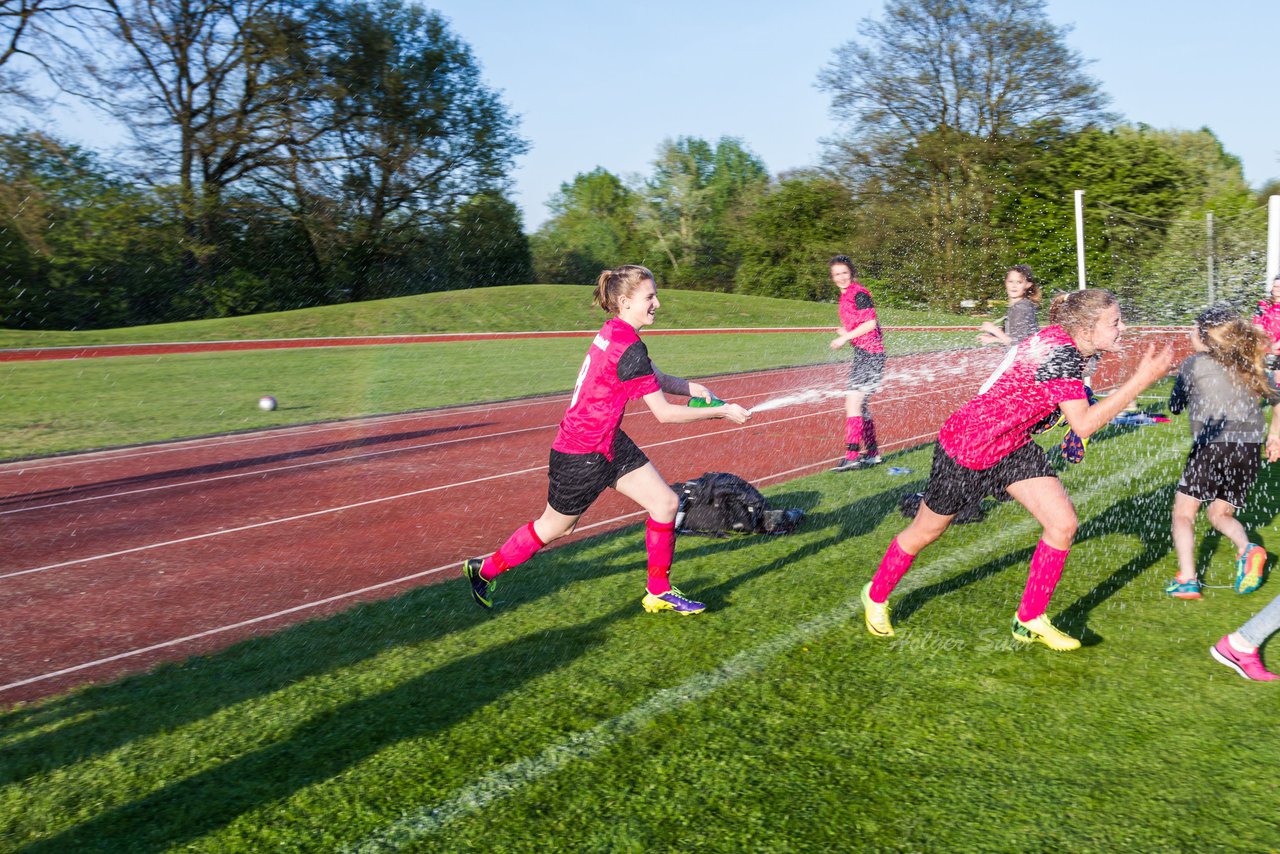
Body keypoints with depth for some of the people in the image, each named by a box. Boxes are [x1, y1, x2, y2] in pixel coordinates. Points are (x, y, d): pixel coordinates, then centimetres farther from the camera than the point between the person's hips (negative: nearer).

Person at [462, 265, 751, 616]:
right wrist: (721, 412, -15)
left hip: (610, 442, 9)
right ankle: (483, 570, 33)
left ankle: (659, 593, 18)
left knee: (666, 502, 5)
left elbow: (657, 379, 11)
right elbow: (664, 413, -22)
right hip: (582, 454, -9)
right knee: (554, 528, 11)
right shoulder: (628, 347, -26)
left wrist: (691, 387, -7)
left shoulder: (615, 333, 2)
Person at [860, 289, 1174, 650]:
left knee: (1063, 523, -4)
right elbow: (1085, 424, -35)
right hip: (965, 446, -8)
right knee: (926, 532, 11)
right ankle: (876, 595, 37)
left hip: (1012, 445, 8)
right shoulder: (1060, 354, -30)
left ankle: (1030, 620, 12)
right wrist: (1142, 379, -34)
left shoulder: (1059, 338, -3)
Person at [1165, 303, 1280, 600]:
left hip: (1213, 445, -5)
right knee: (1220, 513, 21)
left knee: (1183, 512, 6)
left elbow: (1175, 406, 11)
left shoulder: (1194, 364, 3)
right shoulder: (1250, 366, 17)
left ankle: (1187, 580, -6)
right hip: (1250, 448, 6)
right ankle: (1247, 550, -8)